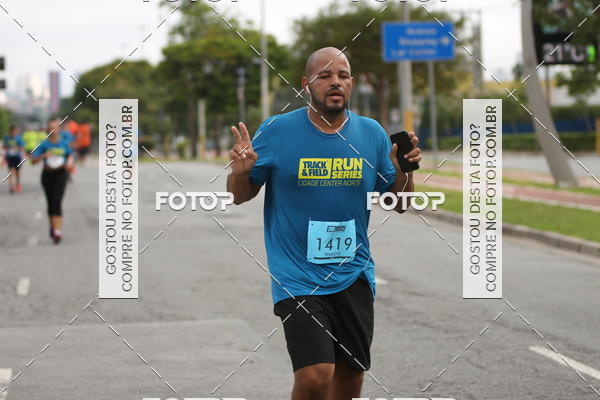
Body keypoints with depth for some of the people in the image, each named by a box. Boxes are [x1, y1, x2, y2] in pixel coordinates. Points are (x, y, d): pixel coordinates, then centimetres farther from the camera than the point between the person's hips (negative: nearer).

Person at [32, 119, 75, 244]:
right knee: (50, 204, 10)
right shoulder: (44, 144, -2)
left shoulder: (64, 143, 2)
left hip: (61, 173, -1)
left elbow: (70, 155, 19)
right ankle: (52, 226, 32)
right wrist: (44, 156, -23)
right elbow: (33, 160, -6)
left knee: (57, 202, -15)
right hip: (47, 174, 1)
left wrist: (70, 162, -2)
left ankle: (57, 231, -21)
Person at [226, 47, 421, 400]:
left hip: (354, 275, 4)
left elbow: (398, 204, 9)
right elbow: (240, 196, 3)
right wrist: (240, 173, -18)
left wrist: (405, 172, -10)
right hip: (296, 276, -4)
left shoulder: (372, 134, 3)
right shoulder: (276, 131, -5)